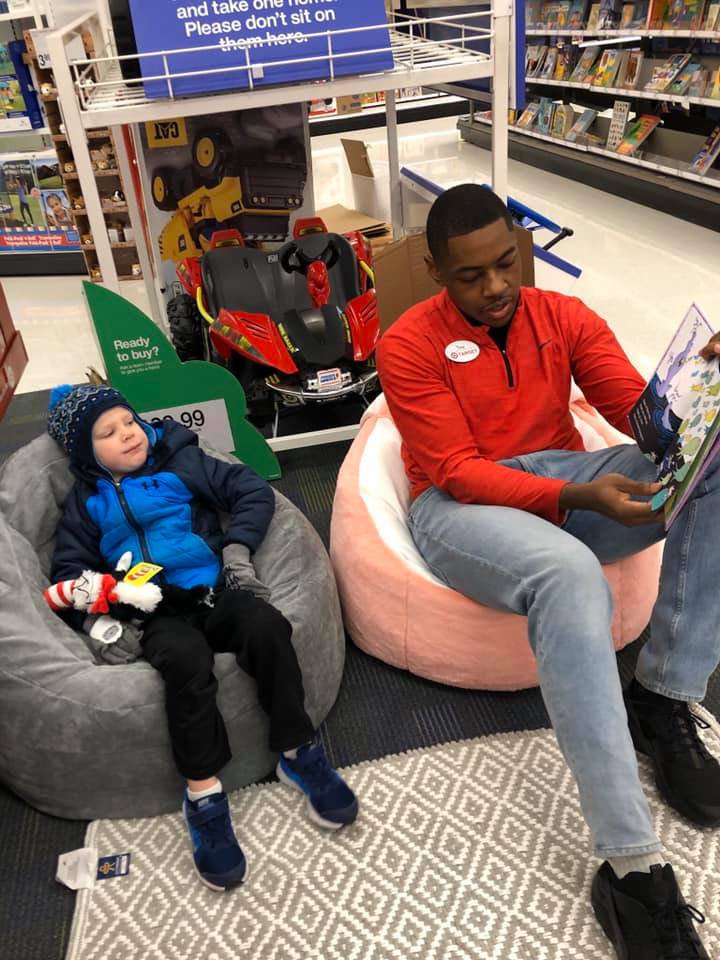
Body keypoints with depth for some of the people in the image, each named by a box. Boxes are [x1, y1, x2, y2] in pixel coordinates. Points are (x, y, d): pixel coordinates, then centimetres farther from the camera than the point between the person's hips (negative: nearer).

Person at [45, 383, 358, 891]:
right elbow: (69, 571, 11)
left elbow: (254, 491, 8)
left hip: (213, 589, 1)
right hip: (156, 613, 0)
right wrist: (97, 620, -8)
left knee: (267, 627, -32)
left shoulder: (180, 462, 14)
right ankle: (203, 794, -26)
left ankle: (298, 753, -16)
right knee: (186, 658, -36)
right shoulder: (86, 502, 17)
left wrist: (237, 549, -6)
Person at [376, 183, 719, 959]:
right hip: (463, 507, -5)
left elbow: (640, 409, 0)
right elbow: (457, 472, -14)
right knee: (570, 575, -40)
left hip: (570, 484, 5)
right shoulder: (408, 344, -5)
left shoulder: (564, 316, 8)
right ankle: (632, 868, -33)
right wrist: (580, 499, -27)